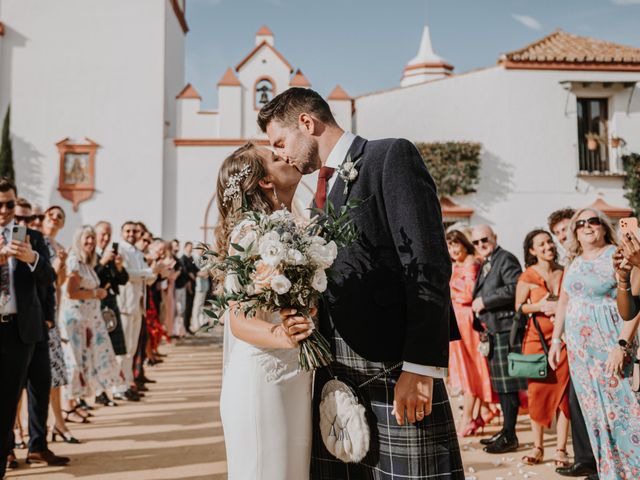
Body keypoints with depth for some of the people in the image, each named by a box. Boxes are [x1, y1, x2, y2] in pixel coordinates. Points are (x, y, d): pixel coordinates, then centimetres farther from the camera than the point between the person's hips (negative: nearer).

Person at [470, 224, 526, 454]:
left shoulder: (505, 258, -8)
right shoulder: (486, 264, 20)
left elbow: (515, 288, -21)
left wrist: (485, 301, -17)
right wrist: (478, 305, 8)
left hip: (505, 329, -9)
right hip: (493, 330, 9)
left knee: (508, 383, -5)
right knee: (501, 383, 14)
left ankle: (509, 436, 1)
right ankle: (506, 431, 23)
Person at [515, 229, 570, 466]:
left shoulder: (565, 273, 7)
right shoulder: (527, 276, 1)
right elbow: (519, 306, 2)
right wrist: (541, 307, -12)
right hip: (536, 338, -1)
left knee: (563, 391, -1)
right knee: (538, 390, 2)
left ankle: (561, 449, 7)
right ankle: (538, 447, 14)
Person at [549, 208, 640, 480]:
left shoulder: (617, 256, -7)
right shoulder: (574, 263, 13)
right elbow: (563, 303, 19)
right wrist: (556, 340, 14)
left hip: (608, 343, -6)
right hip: (578, 346, 6)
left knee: (618, 406, -9)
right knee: (593, 411, 10)